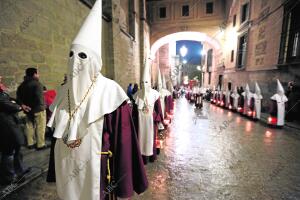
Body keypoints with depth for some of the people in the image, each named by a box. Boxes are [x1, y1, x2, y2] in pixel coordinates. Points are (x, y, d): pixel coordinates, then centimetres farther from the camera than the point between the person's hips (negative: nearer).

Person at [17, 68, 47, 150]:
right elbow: (39, 97, -26)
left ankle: (30, 143, 27)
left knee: (29, 126, 16)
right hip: (38, 109, -8)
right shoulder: (37, 84, -17)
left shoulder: (22, 84, 10)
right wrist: (42, 105, -12)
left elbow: (19, 97, 14)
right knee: (40, 127, 1)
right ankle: (41, 144, 8)